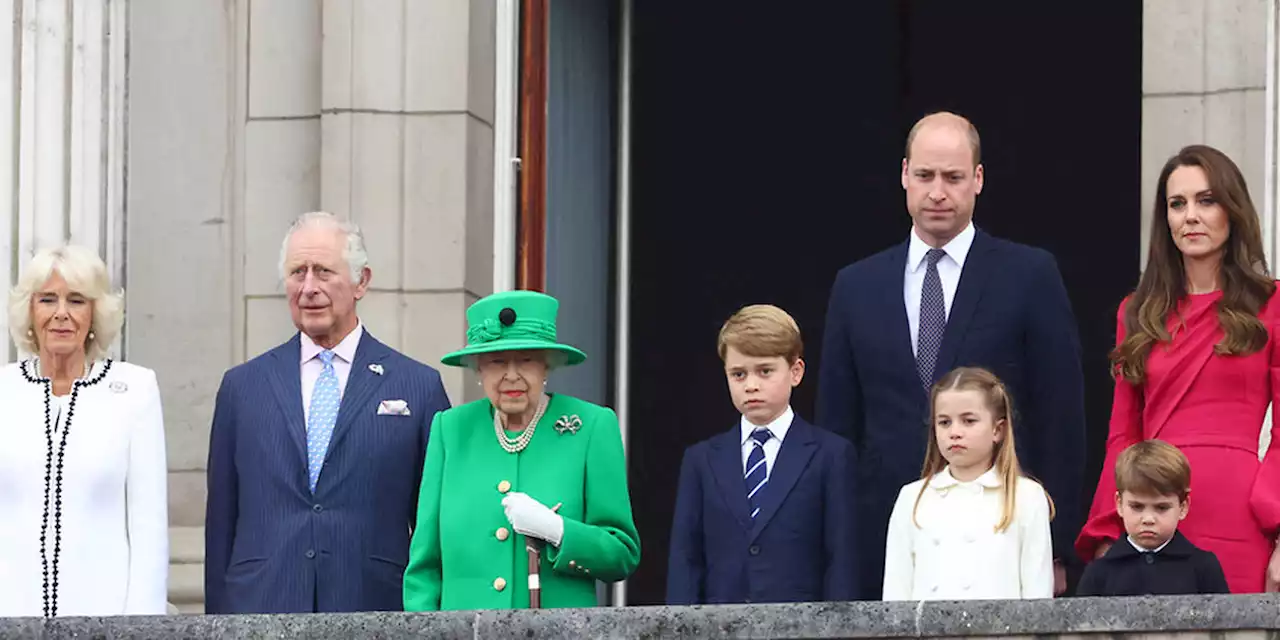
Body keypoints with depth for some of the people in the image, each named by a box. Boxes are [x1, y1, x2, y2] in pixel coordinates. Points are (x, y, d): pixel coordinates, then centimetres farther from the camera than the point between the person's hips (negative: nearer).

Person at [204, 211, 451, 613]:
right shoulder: (242, 386, 12)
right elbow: (220, 523, 12)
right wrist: (216, 619, 7)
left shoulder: (419, 387, 5)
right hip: (259, 610, 1)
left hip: (373, 613, -1)